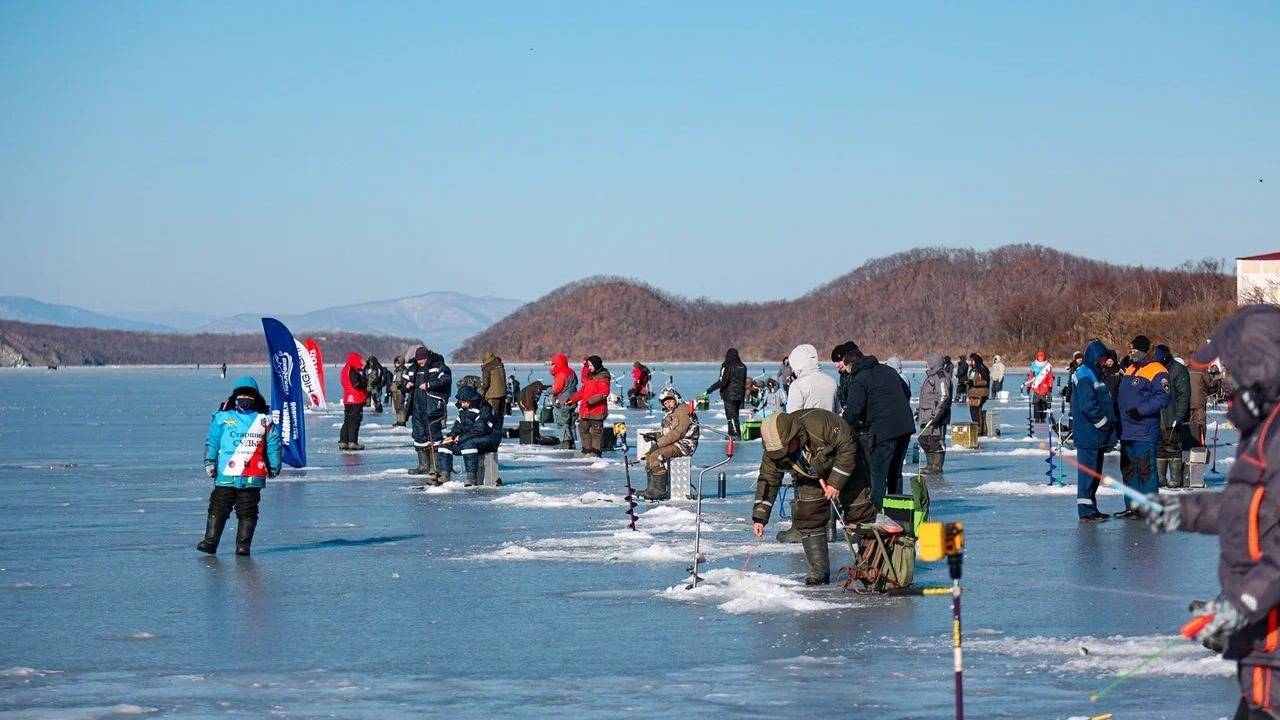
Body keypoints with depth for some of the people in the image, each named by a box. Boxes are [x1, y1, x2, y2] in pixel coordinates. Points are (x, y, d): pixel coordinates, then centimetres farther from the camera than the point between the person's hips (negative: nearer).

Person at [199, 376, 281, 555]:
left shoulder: (264, 419, 5)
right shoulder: (222, 417, 5)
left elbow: (274, 444, 9)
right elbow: (212, 440, 6)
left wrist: (274, 467, 11)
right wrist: (210, 462, 0)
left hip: (252, 478, 0)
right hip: (225, 475, 0)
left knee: (247, 512, 4)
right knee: (218, 509, 4)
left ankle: (243, 545, 8)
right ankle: (210, 541, 8)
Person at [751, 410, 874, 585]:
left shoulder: (819, 422, -40)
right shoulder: (773, 453, -23)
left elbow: (847, 447, -31)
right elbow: (768, 480, -12)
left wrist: (836, 483, -29)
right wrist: (759, 516, -17)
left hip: (845, 469, -4)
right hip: (811, 480, 4)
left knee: (859, 512, -2)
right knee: (808, 518, -9)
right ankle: (819, 570, -2)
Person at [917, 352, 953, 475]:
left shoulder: (941, 377, -13)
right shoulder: (931, 377, 20)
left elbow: (944, 397, -21)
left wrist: (936, 414, -25)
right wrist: (919, 410, 25)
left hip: (937, 418, -11)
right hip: (927, 417, 11)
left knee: (936, 441, -8)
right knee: (924, 440, 14)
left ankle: (937, 467, -4)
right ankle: (930, 465, 24)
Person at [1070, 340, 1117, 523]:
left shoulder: (1095, 374, 18)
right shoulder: (1085, 377, -15)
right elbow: (1088, 405, -22)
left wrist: (1110, 422, 16)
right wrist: (1105, 422, -14)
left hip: (1097, 435, 10)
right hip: (1088, 435, -10)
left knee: (1095, 472, 15)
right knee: (1088, 471, -7)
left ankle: (1091, 508, 23)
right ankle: (1086, 510, -6)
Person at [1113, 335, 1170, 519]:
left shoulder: (1156, 371, -9)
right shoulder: (1130, 370, 18)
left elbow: (1162, 398, -18)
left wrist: (1141, 410, -21)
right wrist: (1118, 419, 15)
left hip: (1145, 433, -9)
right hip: (1127, 431, 9)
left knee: (1146, 469, -7)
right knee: (1128, 469, 12)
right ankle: (1131, 507, 20)